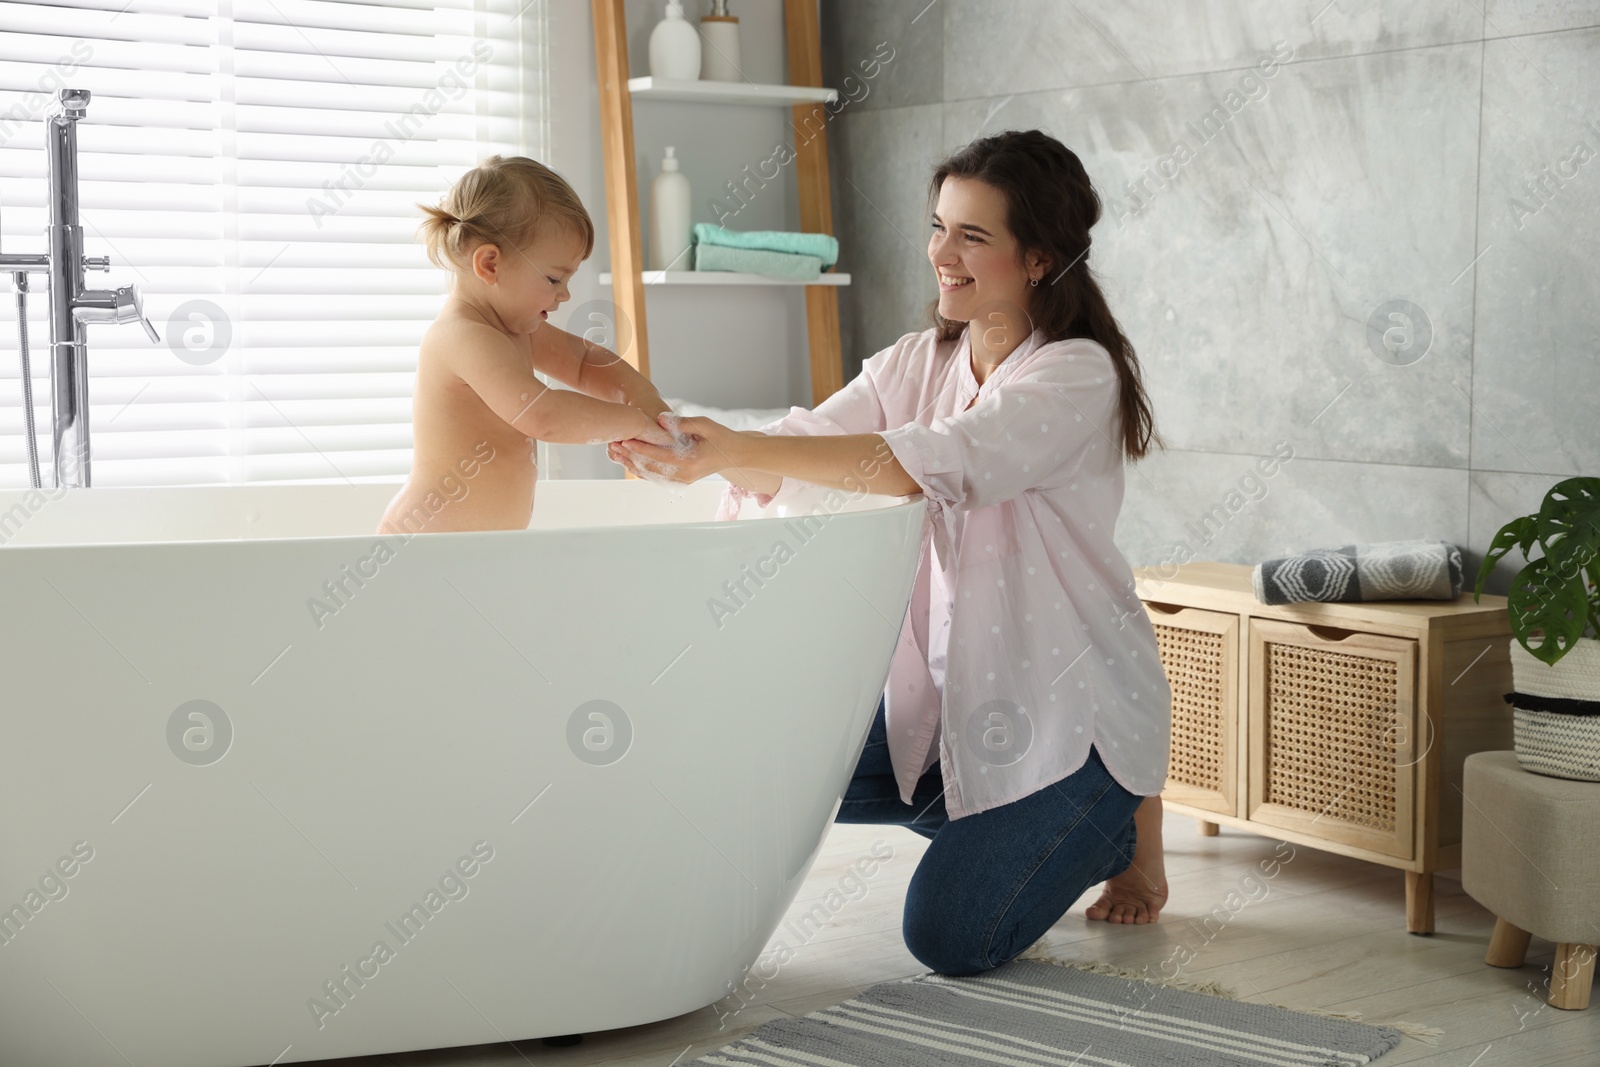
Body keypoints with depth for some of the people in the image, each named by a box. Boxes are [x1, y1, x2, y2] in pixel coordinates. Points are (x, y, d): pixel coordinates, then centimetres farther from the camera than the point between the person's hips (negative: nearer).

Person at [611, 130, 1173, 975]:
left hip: (1069, 700, -7)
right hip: (947, 686, 7)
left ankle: (1119, 818, 16)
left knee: (949, 937, -14)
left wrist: (736, 450, -40)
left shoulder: (1078, 374, -18)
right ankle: (1008, 824, 16)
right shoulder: (918, 362, 6)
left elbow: (941, 463, -34)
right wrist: (696, 450, -30)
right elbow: (801, 448, -7)